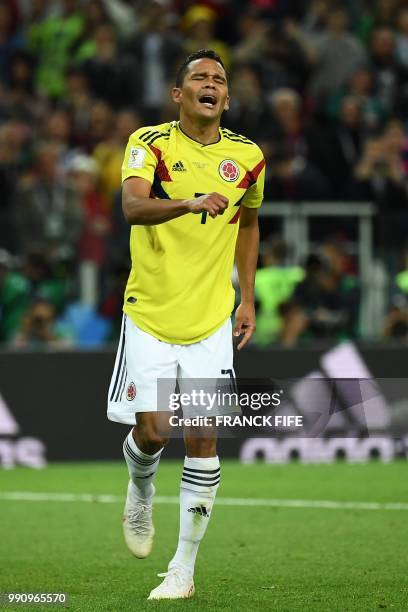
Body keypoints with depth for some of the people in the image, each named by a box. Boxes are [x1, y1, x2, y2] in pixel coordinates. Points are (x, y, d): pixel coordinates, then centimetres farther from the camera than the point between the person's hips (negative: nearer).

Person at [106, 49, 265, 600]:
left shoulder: (247, 157, 4)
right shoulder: (150, 143, -7)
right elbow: (133, 206, -26)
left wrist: (247, 298, 17)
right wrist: (192, 203, -44)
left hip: (212, 321, 2)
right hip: (150, 314, -2)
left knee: (204, 440, -4)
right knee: (151, 433, -5)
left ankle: (184, 569, 3)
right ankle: (141, 493, 33)